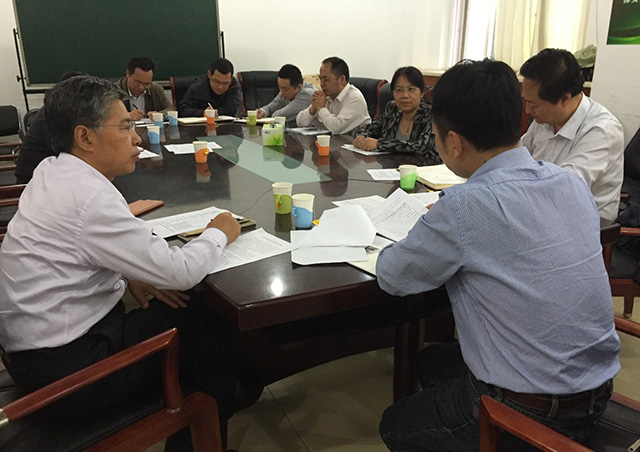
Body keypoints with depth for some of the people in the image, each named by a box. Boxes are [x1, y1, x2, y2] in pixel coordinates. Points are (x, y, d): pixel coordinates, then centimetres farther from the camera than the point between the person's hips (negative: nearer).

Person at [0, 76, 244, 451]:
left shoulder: (52, 173, 3)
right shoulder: (89, 196, -27)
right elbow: (179, 272, -24)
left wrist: (129, 275, 2)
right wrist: (219, 234, -6)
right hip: (63, 367, -9)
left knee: (193, 308, 12)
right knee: (210, 328, 1)